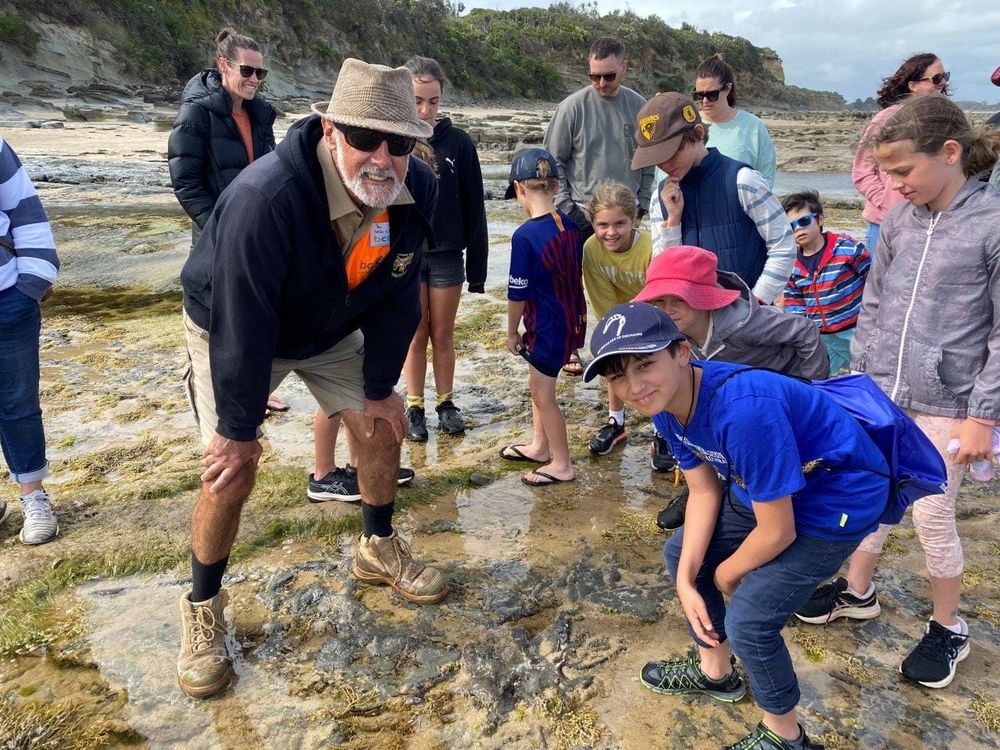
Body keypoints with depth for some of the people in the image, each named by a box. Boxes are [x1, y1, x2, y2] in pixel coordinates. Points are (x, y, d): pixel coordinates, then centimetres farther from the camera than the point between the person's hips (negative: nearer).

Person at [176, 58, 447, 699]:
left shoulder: (417, 191, -22)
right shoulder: (265, 197, -41)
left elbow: (397, 298, -11)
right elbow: (243, 326, -33)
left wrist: (380, 387, -6)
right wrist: (238, 425, -24)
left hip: (332, 330, 5)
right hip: (233, 331, -5)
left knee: (381, 421, 5)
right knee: (233, 467, -12)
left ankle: (379, 549, 31)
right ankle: (203, 608, 12)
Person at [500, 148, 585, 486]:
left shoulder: (525, 236, -23)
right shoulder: (571, 226, -2)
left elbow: (517, 294, -18)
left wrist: (512, 331, -3)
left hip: (547, 327, -8)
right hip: (572, 319, 8)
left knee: (543, 395, 8)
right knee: (538, 384, 23)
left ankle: (561, 465, 21)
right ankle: (539, 446, 39)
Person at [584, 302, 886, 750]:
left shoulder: (743, 408, -38)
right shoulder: (665, 404, -12)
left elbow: (777, 532, -27)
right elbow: (704, 491, -1)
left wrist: (726, 574, -7)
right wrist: (686, 582, -9)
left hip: (838, 500, -8)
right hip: (765, 489, 9)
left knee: (748, 620, -11)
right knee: (682, 554, 14)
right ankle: (715, 672, 38)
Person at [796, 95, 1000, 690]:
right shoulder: (901, 218, 1)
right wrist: (859, 373, 11)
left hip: (944, 406, -5)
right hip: (881, 393, 5)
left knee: (933, 516, 6)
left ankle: (948, 627, 29)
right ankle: (858, 592, 38)